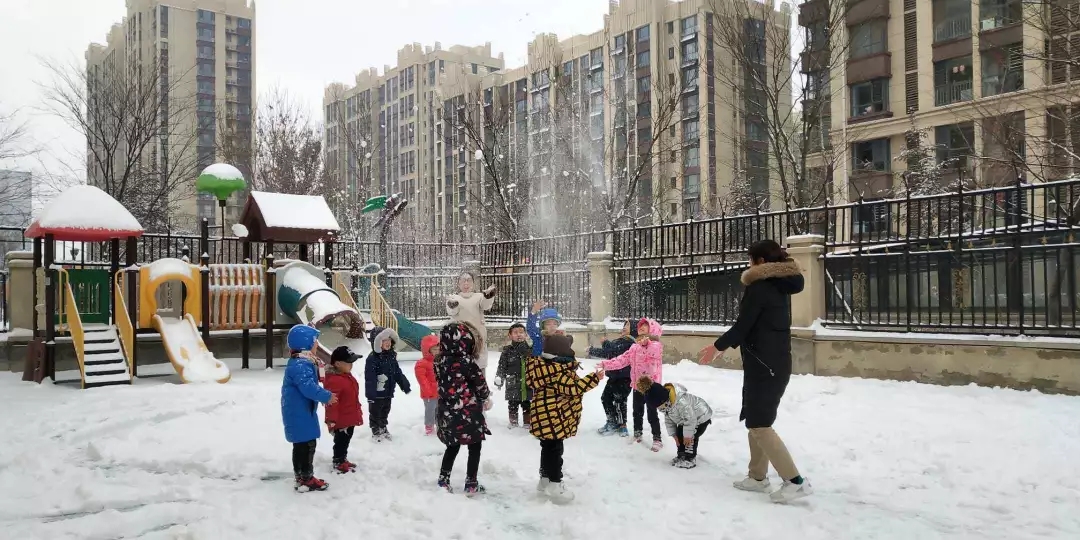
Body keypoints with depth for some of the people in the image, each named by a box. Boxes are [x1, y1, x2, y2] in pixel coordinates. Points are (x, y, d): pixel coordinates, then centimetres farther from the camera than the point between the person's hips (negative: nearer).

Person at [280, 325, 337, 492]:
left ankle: (300, 477, 26)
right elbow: (309, 388, -29)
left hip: (299, 412, 11)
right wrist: (327, 396, -16)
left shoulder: (301, 363, 12)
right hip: (300, 413, -11)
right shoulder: (300, 365, -24)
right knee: (307, 445, -3)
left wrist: (324, 394, 8)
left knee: (302, 445, 17)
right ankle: (306, 479, 5)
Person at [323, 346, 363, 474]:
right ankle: (338, 463, 16)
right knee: (341, 441, 4)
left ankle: (343, 459, 35)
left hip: (350, 418, 10)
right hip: (341, 420, -10)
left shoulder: (346, 376, 7)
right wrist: (331, 420, -27)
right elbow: (331, 402, -28)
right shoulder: (334, 380, -27)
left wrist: (357, 413, 25)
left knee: (346, 440, 21)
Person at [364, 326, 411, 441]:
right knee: (375, 413, 9)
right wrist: (370, 394, -25)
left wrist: (405, 386, 12)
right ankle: (376, 432, 23)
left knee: (385, 412, 21)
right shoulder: (372, 359, -21)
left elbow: (398, 373, 12)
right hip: (376, 393, -7)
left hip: (388, 392, 7)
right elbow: (369, 378, -23)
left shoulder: (391, 356, 4)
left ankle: (383, 429, 38)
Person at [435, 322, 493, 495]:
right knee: (474, 447, 8)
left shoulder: (441, 361, 0)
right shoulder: (467, 362, -18)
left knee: (453, 446, 21)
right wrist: (485, 398, 15)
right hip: (468, 412, -6)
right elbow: (480, 384, -8)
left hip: (448, 411, 6)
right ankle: (471, 484, 12)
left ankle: (443, 480, 22)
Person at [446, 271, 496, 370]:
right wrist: (452, 306, -32)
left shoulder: (479, 296, 10)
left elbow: (486, 306, -11)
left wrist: (489, 295, -31)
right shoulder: (453, 297, 9)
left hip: (476, 334, 1)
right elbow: (451, 312, -9)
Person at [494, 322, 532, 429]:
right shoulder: (507, 351, -2)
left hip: (528, 384, 1)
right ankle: (513, 422, 22)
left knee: (527, 405, 11)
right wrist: (499, 378, -9)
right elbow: (501, 366, -2)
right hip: (513, 385, -1)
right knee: (512, 405, 8)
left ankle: (528, 422, 23)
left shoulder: (530, 349, 3)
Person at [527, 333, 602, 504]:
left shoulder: (544, 365, 8)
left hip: (546, 417, 10)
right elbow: (572, 387, -23)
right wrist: (594, 378, -19)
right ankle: (554, 486, 6)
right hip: (554, 418, -10)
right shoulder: (556, 369, -23)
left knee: (548, 448, 20)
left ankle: (545, 479, 32)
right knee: (554, 451, -1)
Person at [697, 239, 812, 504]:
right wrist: (727, 345, 26)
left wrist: (718, 346, 0)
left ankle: (795, 481, -7)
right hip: (777, 363, 9)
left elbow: (743, 325, -16)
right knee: (757, 421, 16)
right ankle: (758, 477, 23)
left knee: (759, 425, -6)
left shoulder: (759, 287, -14)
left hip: (762, 364, -9)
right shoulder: (780, 288, 14)